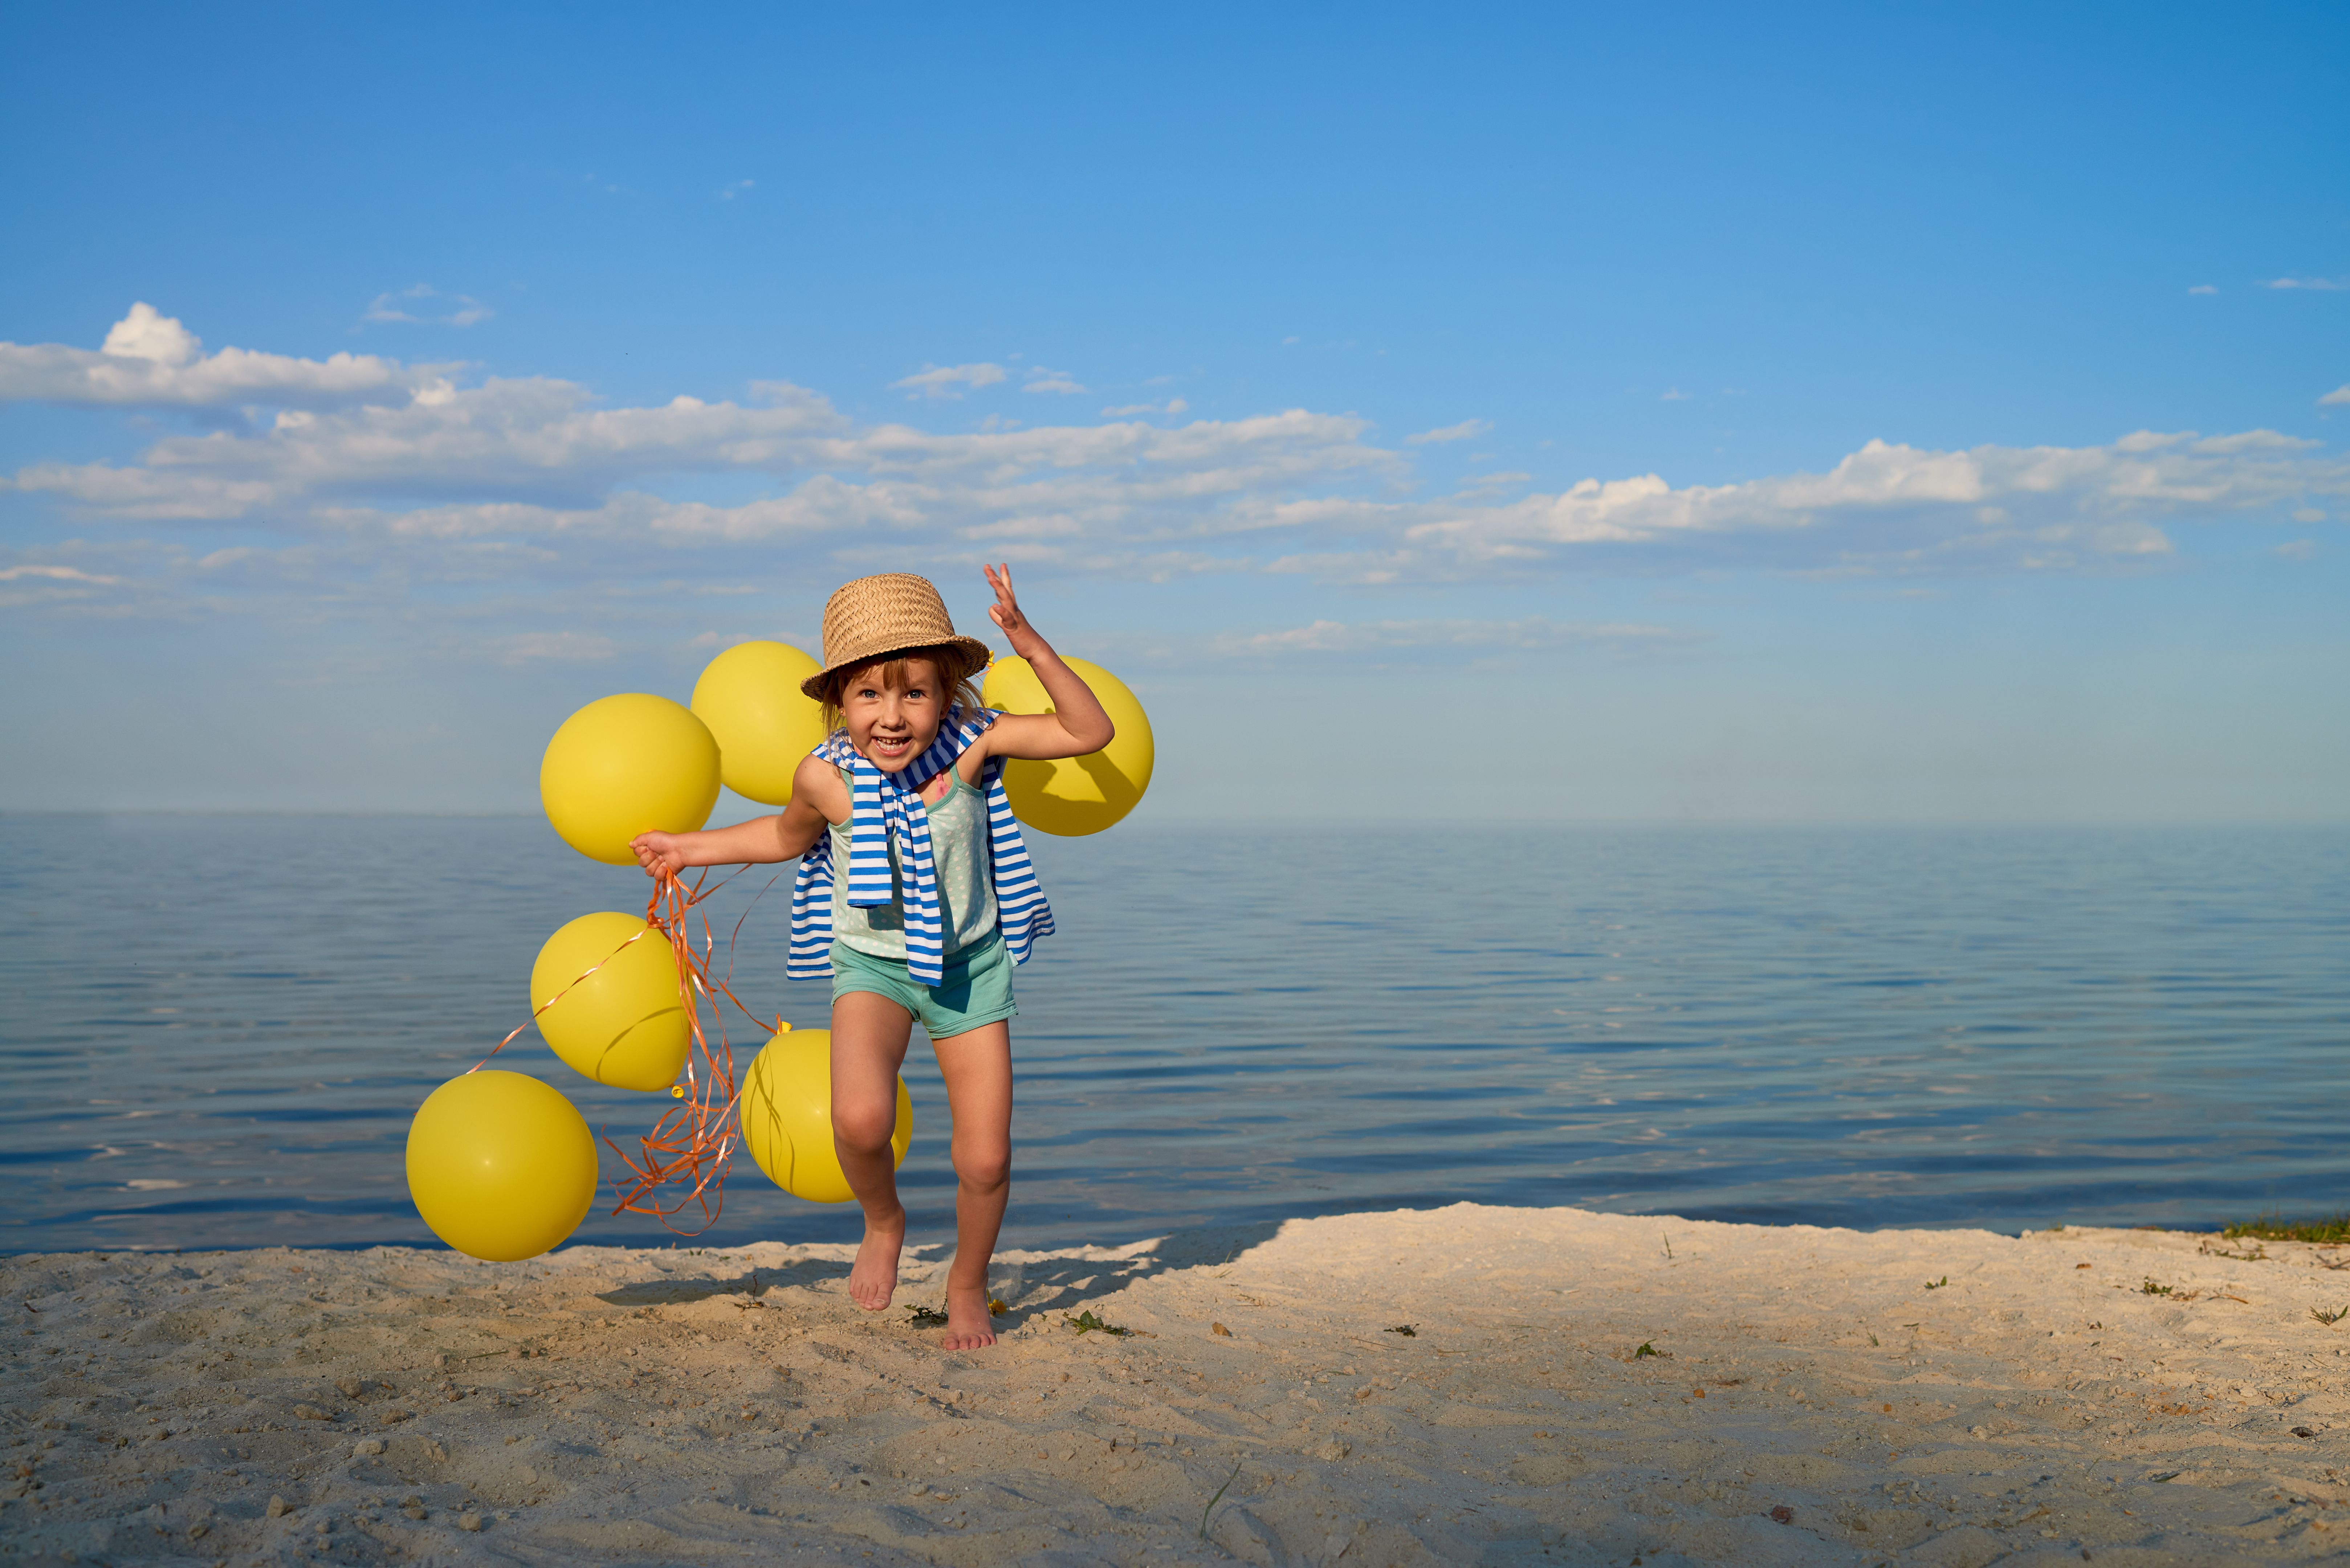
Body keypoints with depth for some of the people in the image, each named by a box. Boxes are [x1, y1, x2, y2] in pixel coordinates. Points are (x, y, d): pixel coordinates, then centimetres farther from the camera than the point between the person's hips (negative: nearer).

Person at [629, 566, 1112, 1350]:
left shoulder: (969, 744, -19)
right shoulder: (826, 777, -18)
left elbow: (1090, 731, -22)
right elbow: (789, 836, 7)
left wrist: (1032, 647, -33)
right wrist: (691, 848, 5)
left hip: (969, 963, 1)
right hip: (871, 966, -1)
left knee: (985, 1163, 0)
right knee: (860, 1117, -30)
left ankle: (968, 1286, 31)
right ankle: (882, 1223, 5)